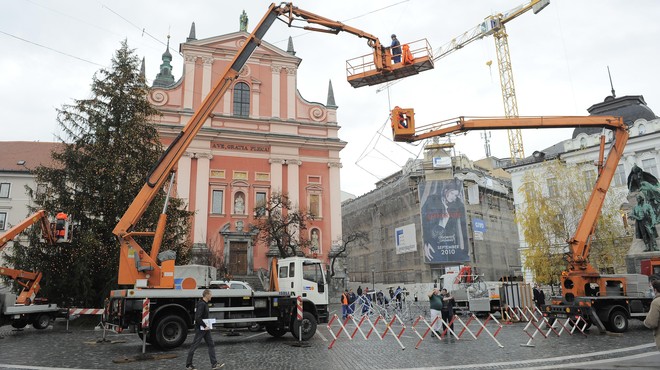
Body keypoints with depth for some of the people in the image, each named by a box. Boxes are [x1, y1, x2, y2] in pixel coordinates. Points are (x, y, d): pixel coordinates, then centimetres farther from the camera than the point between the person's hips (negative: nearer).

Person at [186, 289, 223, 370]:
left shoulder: (205, 304, 11)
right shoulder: (201, 304, -20)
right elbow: (197, 318, -26)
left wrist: (208, 325, 13)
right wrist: (205, 326, -20)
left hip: (206, 329, 10)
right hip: (200, 329, -10)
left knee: (211, 345, 7)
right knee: (194, 346, 3)